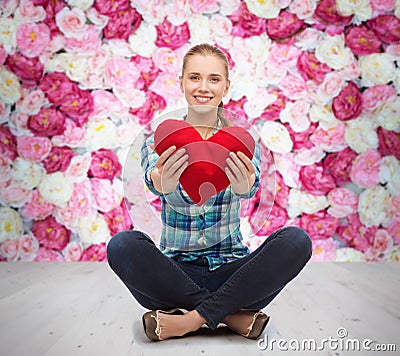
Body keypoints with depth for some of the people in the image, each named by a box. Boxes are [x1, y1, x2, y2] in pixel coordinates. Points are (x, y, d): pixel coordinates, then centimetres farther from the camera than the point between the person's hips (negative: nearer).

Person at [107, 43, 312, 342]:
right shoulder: (161, 143, 3)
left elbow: (251, 184, -19)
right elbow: (152, 177, -21)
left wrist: (244, 185, -46)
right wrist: (163, 184, -48)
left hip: (231, 268, 1)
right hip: (177, 270, 0)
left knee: (296, 240, -25)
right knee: (122, 245, -29)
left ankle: (191, 319, -22)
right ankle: (231, 314, -20)